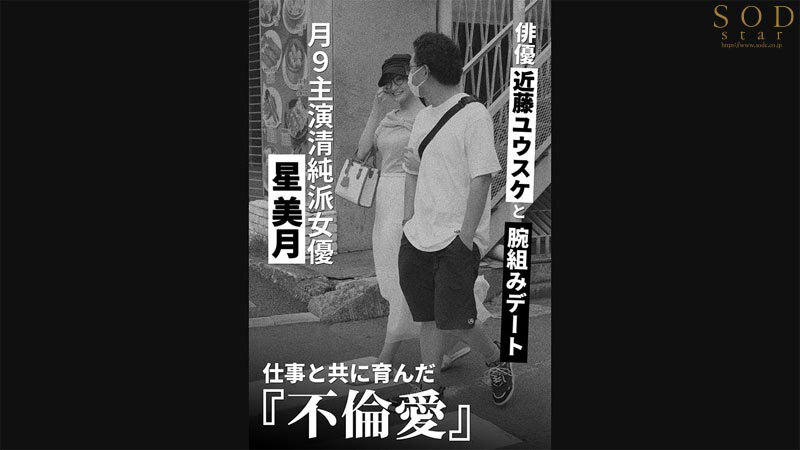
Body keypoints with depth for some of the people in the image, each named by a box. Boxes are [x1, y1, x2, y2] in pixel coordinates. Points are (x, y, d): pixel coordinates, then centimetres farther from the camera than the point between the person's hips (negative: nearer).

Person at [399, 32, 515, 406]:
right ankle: (431, 385, 24)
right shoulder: (423, 118, 13)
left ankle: (495, 358, 20)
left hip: (457, 240, -7)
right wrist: (408, 223, 13)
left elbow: (481, 179, -15)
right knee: (426, 317, 10)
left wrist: (465, 238, -17)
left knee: (453, 321, -7)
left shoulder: (473, 115, -12)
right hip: (419, 238, 7)